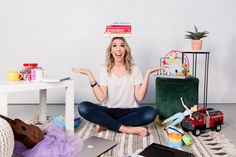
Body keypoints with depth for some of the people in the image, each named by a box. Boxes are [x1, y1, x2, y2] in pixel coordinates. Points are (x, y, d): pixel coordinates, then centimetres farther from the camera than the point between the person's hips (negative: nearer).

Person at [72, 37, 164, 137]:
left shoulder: (134, 69, 1)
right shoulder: (105, 70, 1)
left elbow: (139, 97, -7)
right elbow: (101, 98, -10)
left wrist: (147, 74, -12)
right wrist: (90, 75, -12)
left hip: (129, 112, 0)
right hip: (109, 111, 0)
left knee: (151, 112, -30)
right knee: (83, 107, -27)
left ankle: (106, 125, -19)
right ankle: (127, 129, -24)